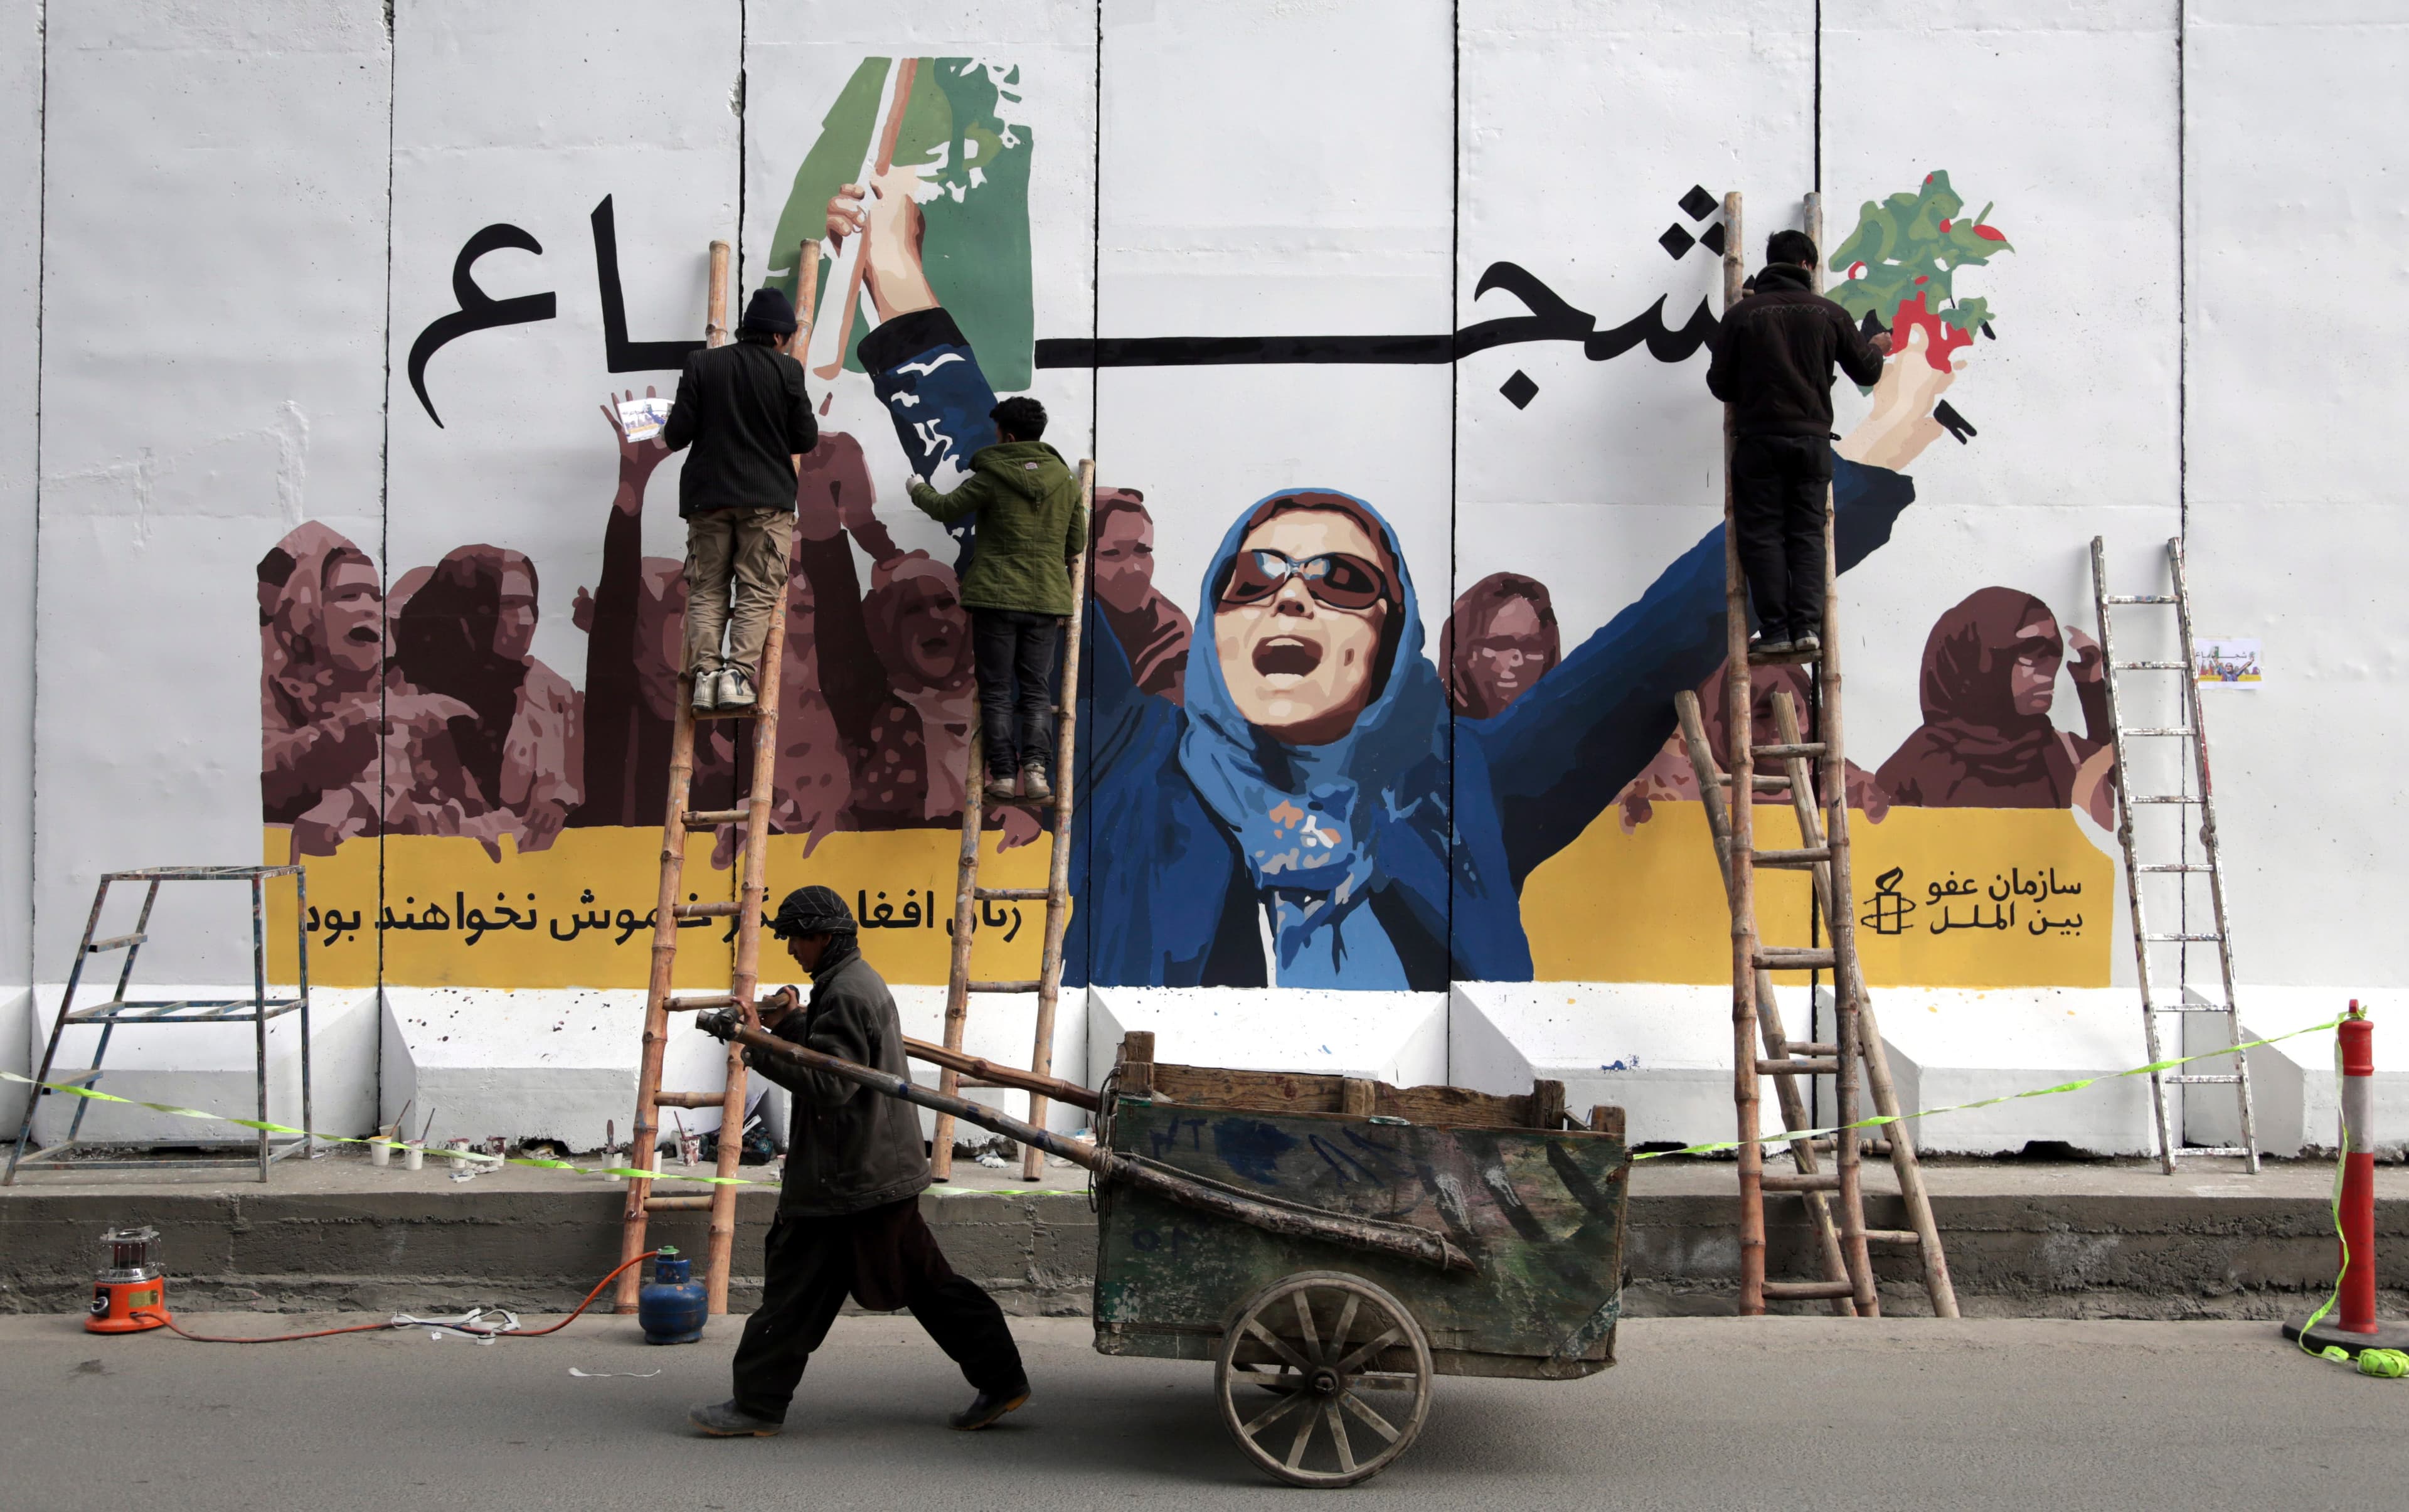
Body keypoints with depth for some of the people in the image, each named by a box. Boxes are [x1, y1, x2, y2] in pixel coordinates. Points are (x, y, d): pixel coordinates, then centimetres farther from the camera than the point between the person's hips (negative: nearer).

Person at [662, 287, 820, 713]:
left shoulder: (702, 364, 1)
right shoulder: (787, 370, -3)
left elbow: (676, 436, -2)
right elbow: (806, 439, -1)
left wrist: (672, 432, 21)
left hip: (707, 496, 2)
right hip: (766, 500, -2)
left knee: (707, 590, 8)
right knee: (757, 592, 1)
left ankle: (705, 672, -6)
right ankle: (738, 673, -12)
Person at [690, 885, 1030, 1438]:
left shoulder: (846, 993, -16)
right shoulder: (859, 982, 17)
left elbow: (830, 1083, -23)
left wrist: (758, 1044, -24)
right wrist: (791, 1023, 4)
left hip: (848, 1178, -11)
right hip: (882, 1168, 11)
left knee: (796, 1286, -2)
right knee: (920, 1279, 12)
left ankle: (758, 1405, 6)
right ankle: (999, 1378, 13)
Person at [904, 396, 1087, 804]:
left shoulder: (992, 477, -7)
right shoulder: (1066, 478, 6)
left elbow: (946, 510, 4)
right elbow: (1077, 544, 11)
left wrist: (919, 490, 24)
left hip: (996, 597, -3)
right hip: (1046, 599, 3)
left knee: (997, 690, 3)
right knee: (1036, 689, 7)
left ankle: (1003, 774, -3)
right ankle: (1035, 765, -10)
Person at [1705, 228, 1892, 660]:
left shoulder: (1740, 314, 0)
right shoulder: (1828, 313, 4)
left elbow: (1720, 384, 2)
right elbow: (1866, 369, 12)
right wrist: (1878, 347, 35)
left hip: (1758, 439, -1)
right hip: (1812, 438, 2)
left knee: (1763, 534, 2)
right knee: (1807, 534, 7)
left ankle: (1775, 630, -3)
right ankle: (1806, 626, -2)